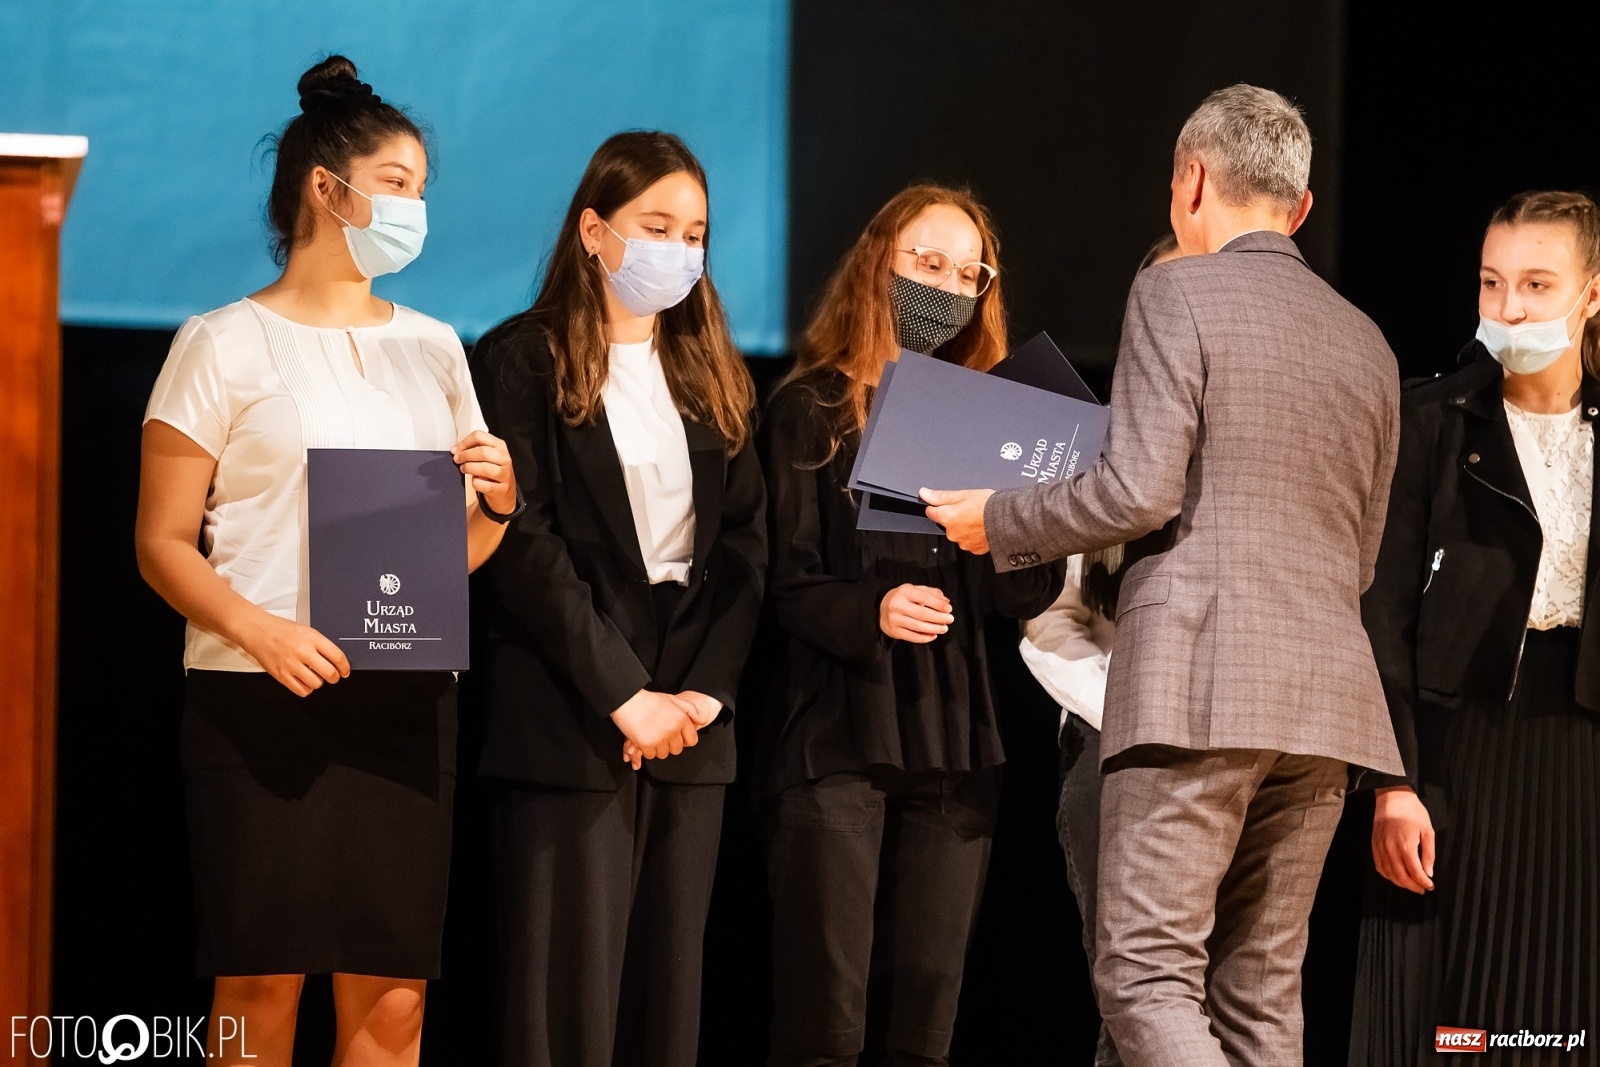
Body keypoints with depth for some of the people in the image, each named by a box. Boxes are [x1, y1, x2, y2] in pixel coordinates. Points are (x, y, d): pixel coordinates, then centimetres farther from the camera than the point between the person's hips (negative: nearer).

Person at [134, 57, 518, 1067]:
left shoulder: (432, 349, 18)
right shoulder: (225, 345, 3)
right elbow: (163, 543, -2)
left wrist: (496, 500, 0)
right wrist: (259, 629, -19)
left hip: (406, 702, 4)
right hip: (260, 699, -4)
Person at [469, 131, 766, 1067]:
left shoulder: (713, 374, 17)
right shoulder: (524, 361, 0)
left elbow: (746, 543, 10)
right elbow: (524, 547, -9)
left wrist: (705, 692, -6)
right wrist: (626, 696, -15)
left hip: (692, 723, 5)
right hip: (573, 725, -5)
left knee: (669, 991, 4)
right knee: (570, 990, -8)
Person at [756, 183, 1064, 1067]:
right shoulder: (813, 408, 3)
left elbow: (1026, 595, 9)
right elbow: (786, 584, -5)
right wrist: (870, 612, -23)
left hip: (954, 738, 4)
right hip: (838, 736, -4)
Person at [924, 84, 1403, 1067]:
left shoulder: (1177, 295, -2)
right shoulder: (1365, 341, 18)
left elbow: (1140, 491, -12)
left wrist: (999, 522, 2)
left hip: (1199, 685, -7)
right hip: (1324, 691, 7)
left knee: (1146, 978, -8)